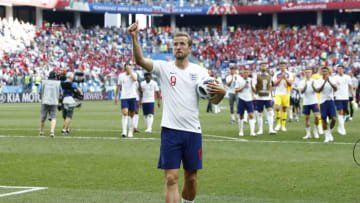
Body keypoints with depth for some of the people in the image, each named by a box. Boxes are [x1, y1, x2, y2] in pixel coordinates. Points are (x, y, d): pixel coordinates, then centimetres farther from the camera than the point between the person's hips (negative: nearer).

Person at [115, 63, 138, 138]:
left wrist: (130, 71, -18)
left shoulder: (134, 74, 0)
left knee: (131, 115, 6)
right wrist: (116, 96, 15)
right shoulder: (121, 75, 7)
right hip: (124, 97, 0)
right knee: (125, 113, -16)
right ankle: (124, 131, -21)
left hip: (132, 97, 0)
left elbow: (134, 79, -25)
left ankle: (130, 132, 16)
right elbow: (118, 86, 16)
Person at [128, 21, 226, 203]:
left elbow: (213, 100, 6)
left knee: (191, 178, 11)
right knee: (171, 178, -6)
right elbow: (140, 60, -16)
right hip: (170, 129, -2)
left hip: (193, 131, 2)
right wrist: (134, 38, -32)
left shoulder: (200, 71, 6)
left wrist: (221, 93, -17)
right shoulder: (164, 67, 1)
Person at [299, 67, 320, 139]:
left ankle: (315, 131, 9)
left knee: (316, 116, -11)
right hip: (306, 103, 1)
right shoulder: (302, 82, 2)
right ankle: (308, 133, 14)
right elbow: (301, 91, -10)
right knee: (307, 118, 5)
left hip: (314, 102, -1)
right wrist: (305, 85, -24)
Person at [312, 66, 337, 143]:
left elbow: (335, 88, -13)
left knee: (333, 119, -8)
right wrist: (324, 82, -22)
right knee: (324, 119, 1)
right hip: (323, 101, 0)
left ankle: (330, 132, 16)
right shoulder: (319, 81, 0)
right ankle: (327, 136, 11)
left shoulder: (332, 79, 1)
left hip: (331, 101, 0)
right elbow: (318, 90, -14)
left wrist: (329, 81, -25)